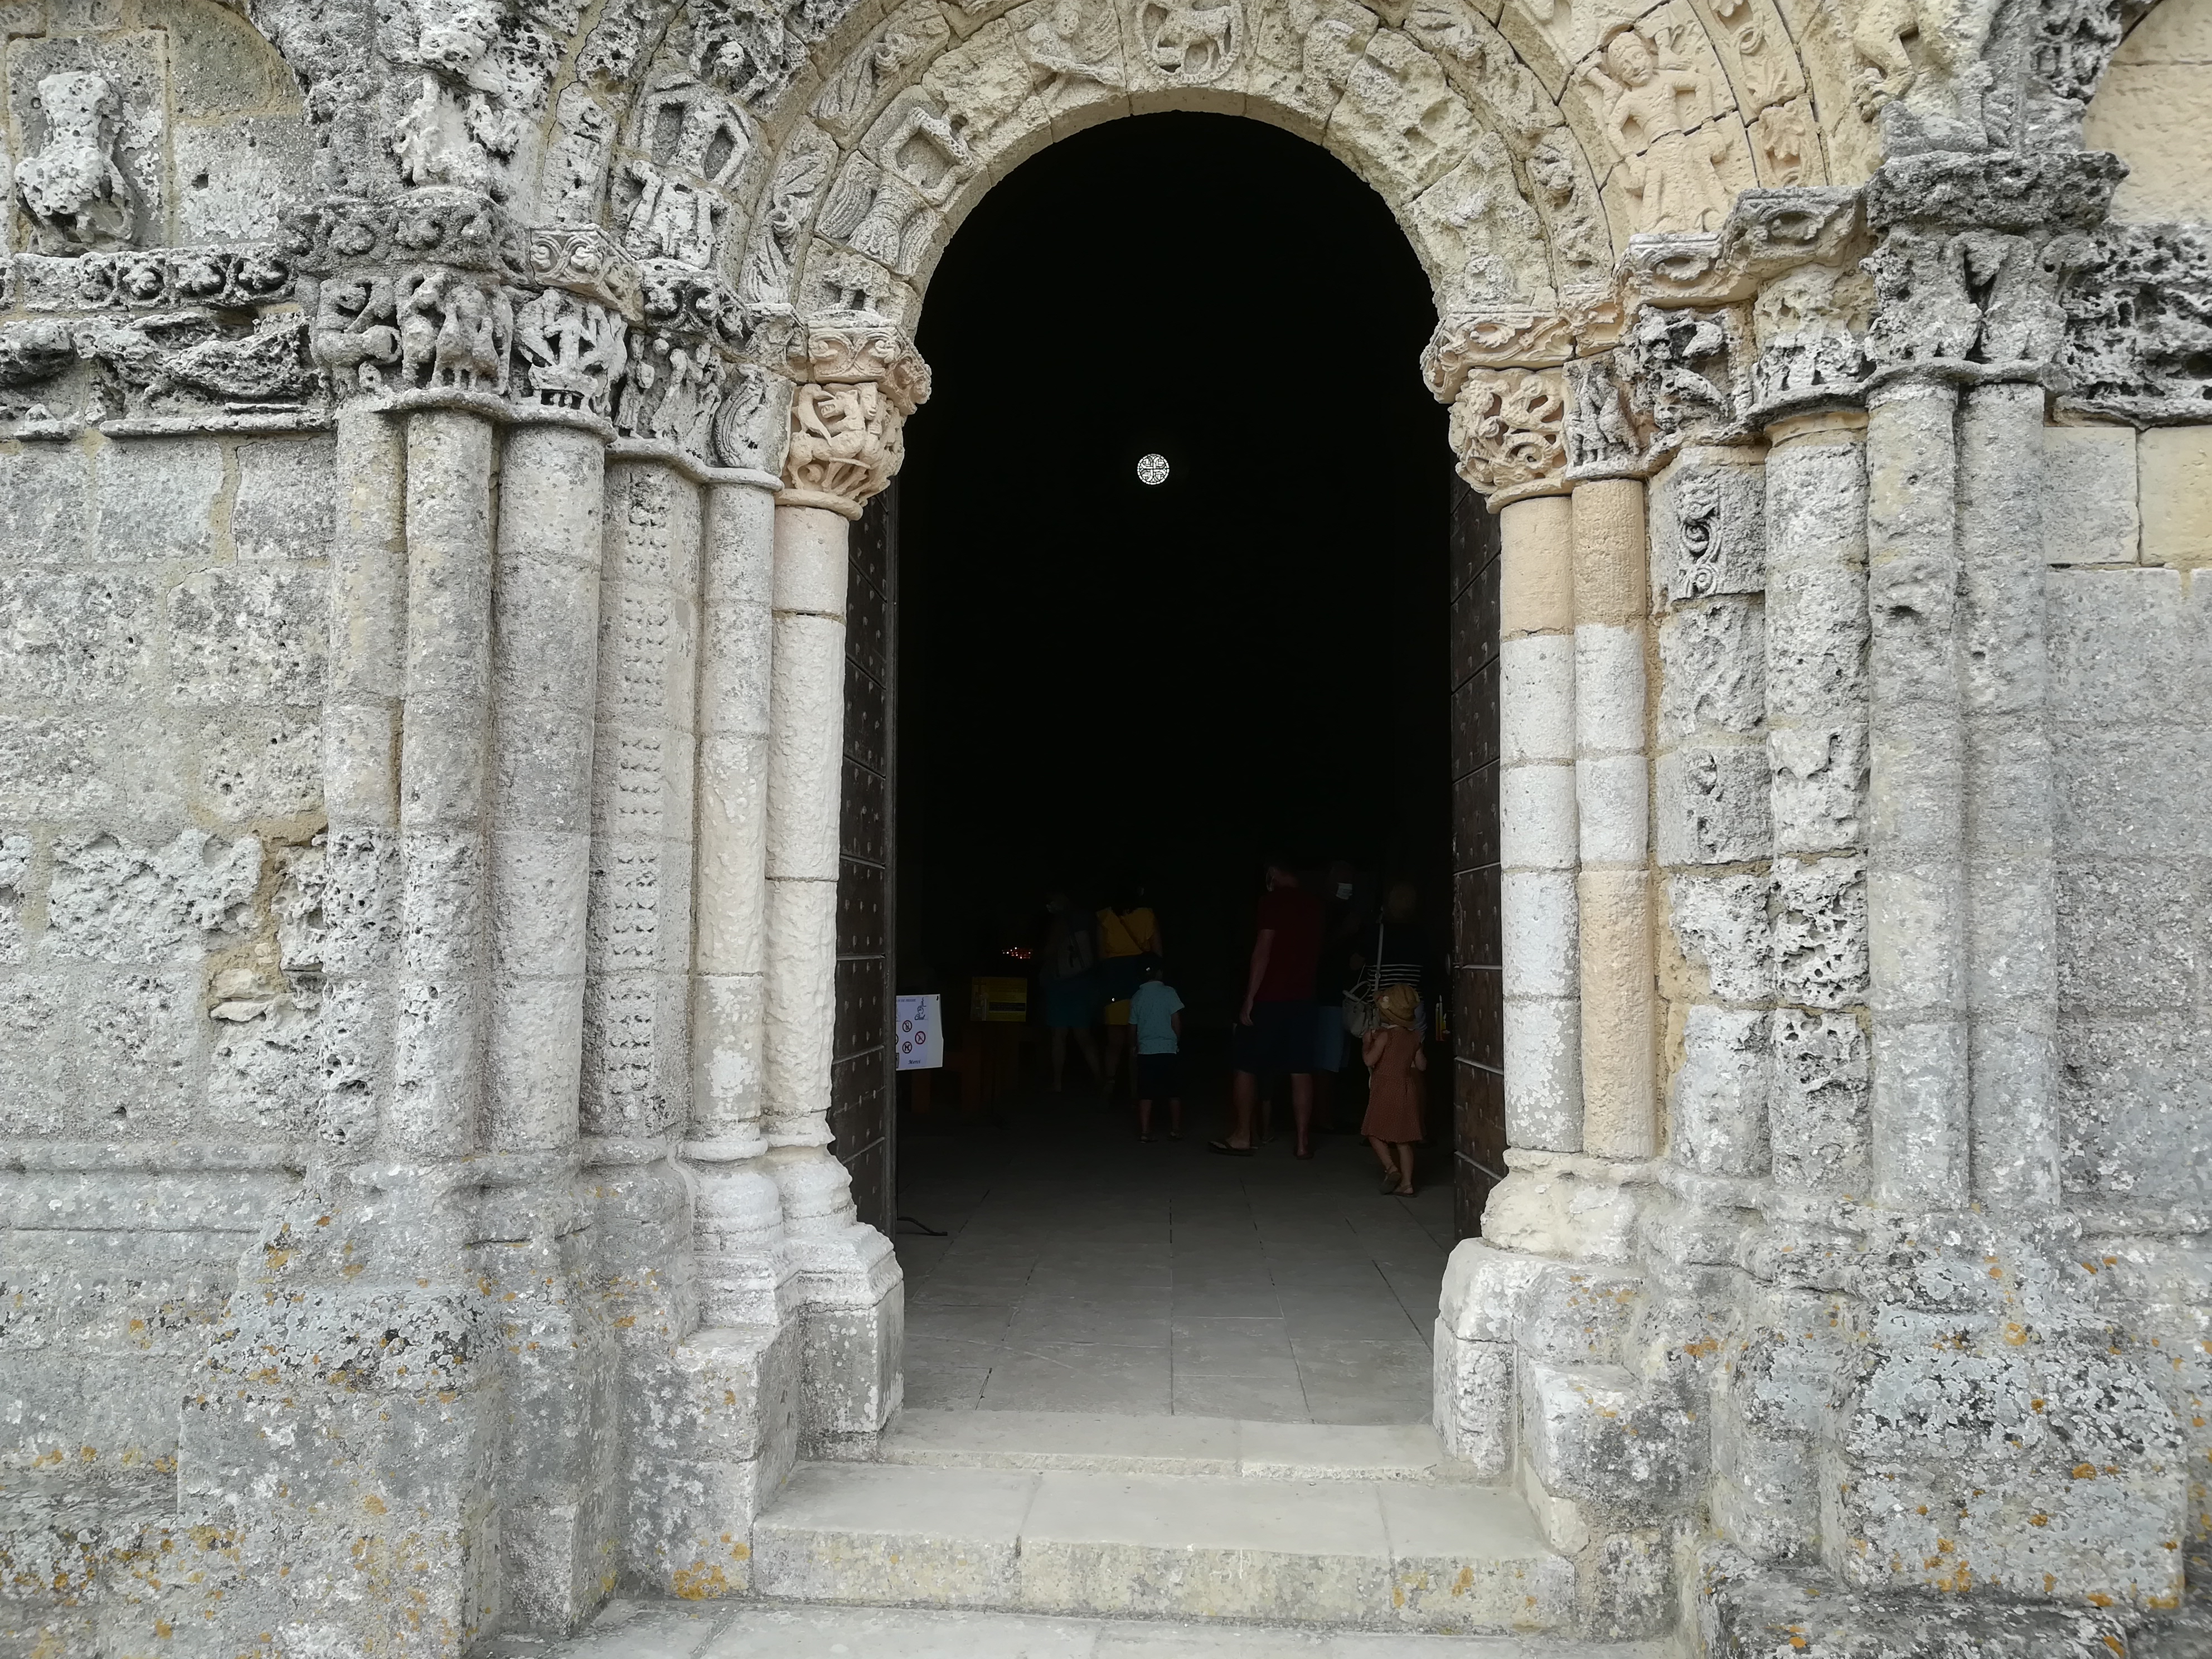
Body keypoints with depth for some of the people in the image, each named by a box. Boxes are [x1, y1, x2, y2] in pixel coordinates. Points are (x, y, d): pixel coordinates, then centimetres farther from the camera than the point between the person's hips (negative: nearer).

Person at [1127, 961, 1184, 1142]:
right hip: (1168, 1050, -2)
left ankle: (1145, 1131, 1)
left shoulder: (1137, 997, 6)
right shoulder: (1168, 992, -4)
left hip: (1145, 1051, 3)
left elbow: (1133, 1027, 10)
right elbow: (1176, 1022, -7)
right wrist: (1176, 1041, 10)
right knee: (1174, 1093, 7)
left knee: (1145, 1093, 4)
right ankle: (1175, 1130, 9)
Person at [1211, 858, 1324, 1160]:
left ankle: (1241, 1137, 7)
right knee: (1301, 1071, 5)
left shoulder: (1273, 900, -9)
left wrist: (1249, 999, -13)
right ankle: (1304, 1141, 4)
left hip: (1268, 997, -6)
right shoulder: (1313, 905, 10)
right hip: (1302, 998, 6)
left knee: (1246, 1067, 5)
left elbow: (1263, 951, -14)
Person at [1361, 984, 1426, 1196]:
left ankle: (1391, 1168, -10)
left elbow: (1370, 1060, -19)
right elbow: (1422, 1065, 8)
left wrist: (1367, 1042, -3)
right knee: (1403, 1139, 9)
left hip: (1386, 1090, -6)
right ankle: (1407, 1183, 8)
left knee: (1375, 1132, 6)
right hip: (1407, 1089, 6)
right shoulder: (1414, 1037, 4)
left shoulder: (1385, 1035, -14)